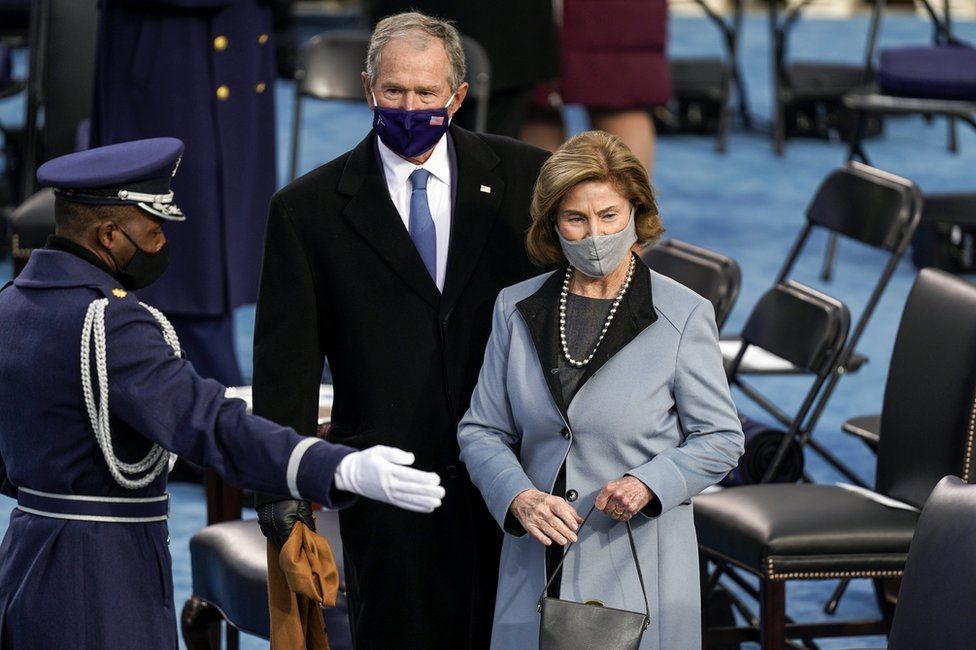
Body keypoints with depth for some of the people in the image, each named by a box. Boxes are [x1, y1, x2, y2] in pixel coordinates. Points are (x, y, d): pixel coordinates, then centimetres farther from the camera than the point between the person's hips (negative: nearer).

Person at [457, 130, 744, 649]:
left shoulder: (685, 315, -3)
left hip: (640, 571, -3)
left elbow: (720, 439, 0)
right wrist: (520, 498, -12)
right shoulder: (516, 309, 6)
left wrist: (648, 483, -17)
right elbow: (481, 431, 7)